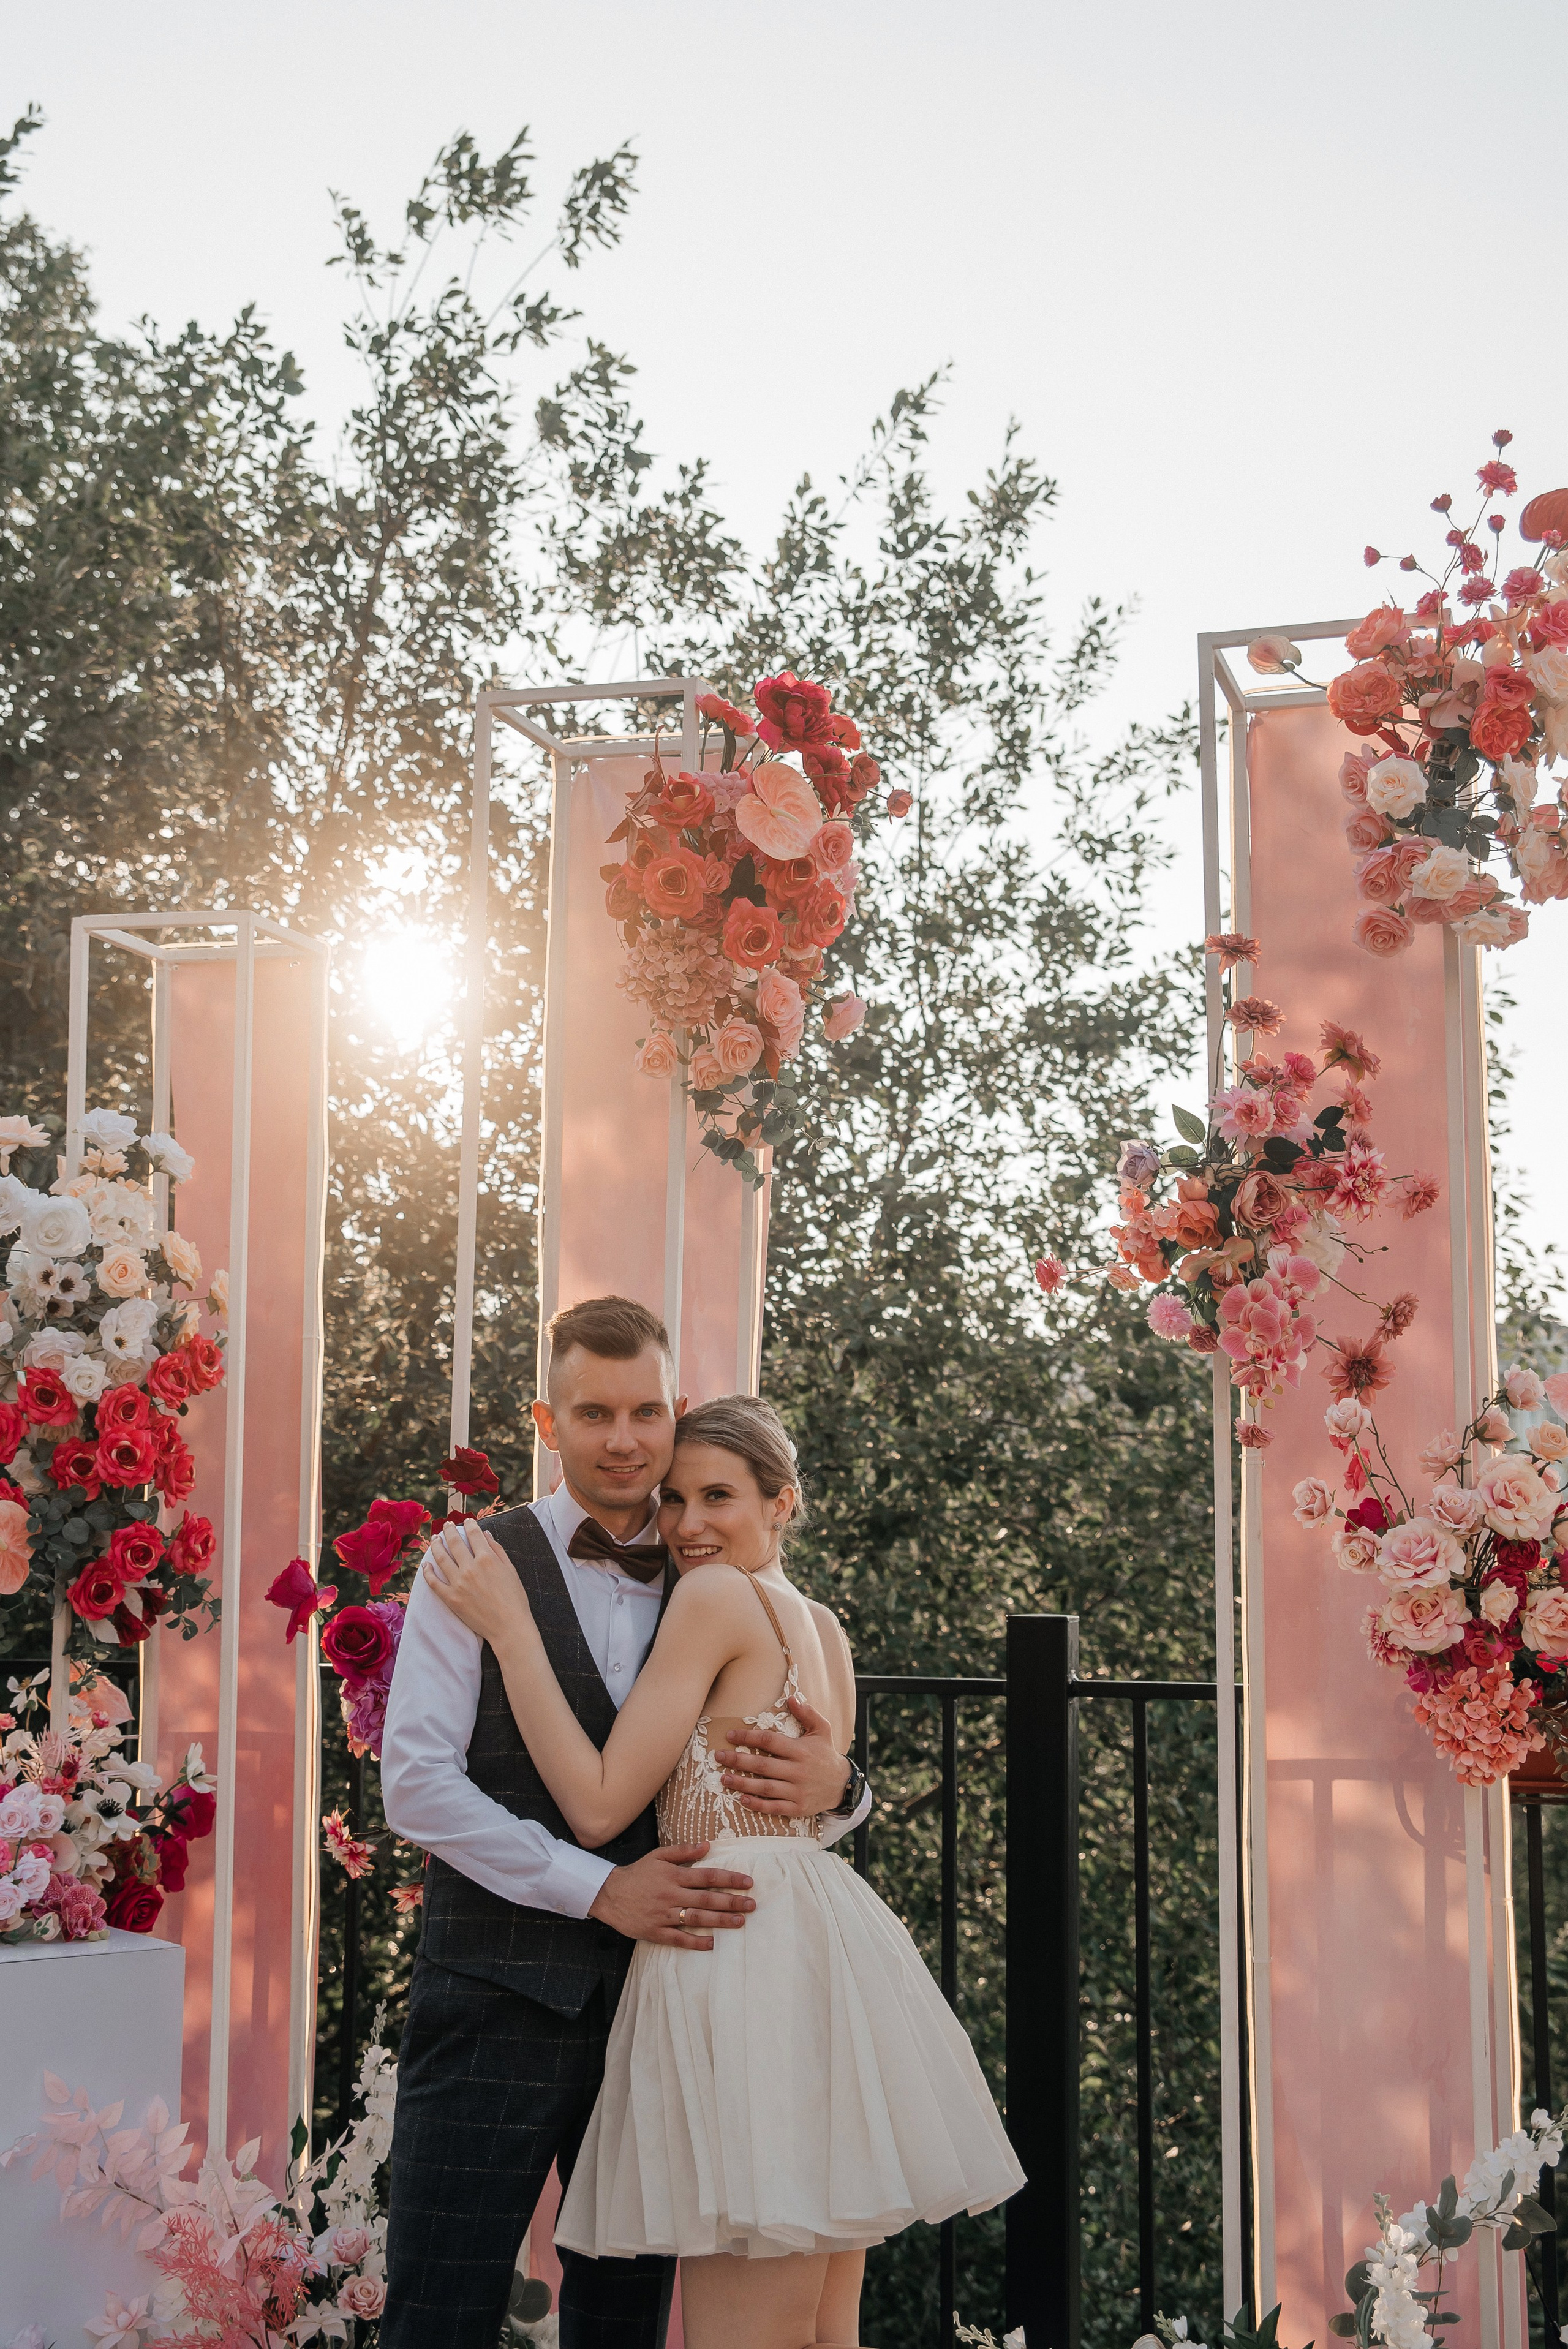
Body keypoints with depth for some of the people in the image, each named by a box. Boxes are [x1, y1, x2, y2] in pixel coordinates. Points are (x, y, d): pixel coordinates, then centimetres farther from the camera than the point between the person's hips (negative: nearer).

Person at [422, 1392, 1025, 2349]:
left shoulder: (718, 1596, -7)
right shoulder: (825, 1628, 18)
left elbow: (600, 1807, -10)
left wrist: (510, 1629, -7)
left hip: (742, 1951, -10)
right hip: (829, 1947, 10)